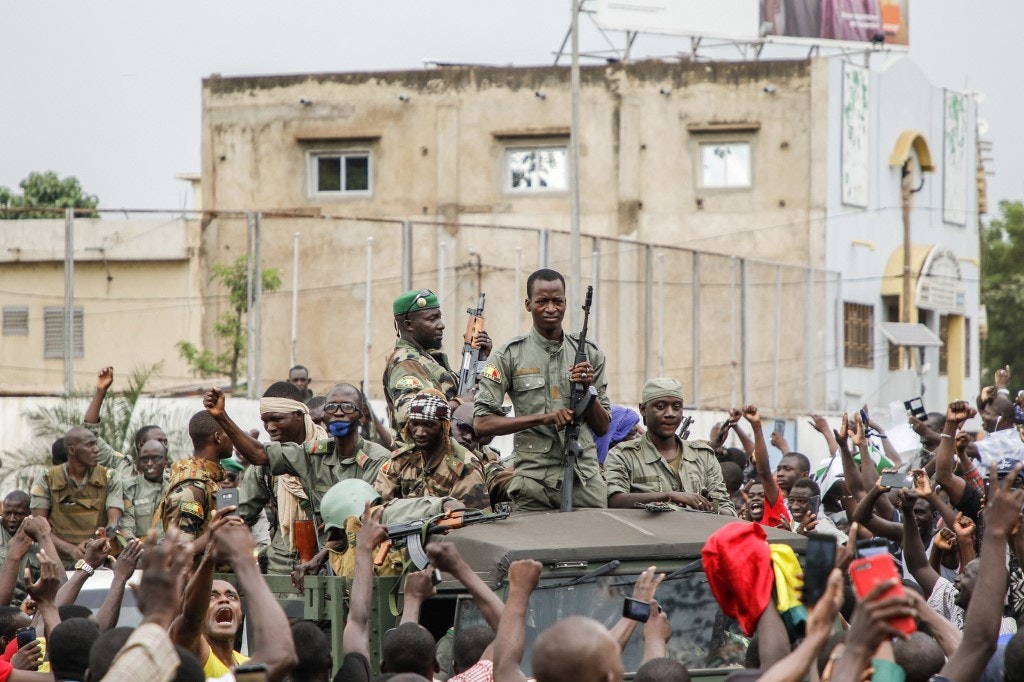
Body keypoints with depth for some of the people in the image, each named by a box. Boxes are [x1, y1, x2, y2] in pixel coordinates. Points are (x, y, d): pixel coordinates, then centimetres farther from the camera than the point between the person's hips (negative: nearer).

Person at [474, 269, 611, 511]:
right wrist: (543, 418, -14)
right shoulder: (509, 356, 1)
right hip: (534, 482, -2)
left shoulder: (589, 353, 9)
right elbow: (482, 422, -6)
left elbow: (602, 428, 11)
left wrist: (588, 389, -7)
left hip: (586, 480, 2)